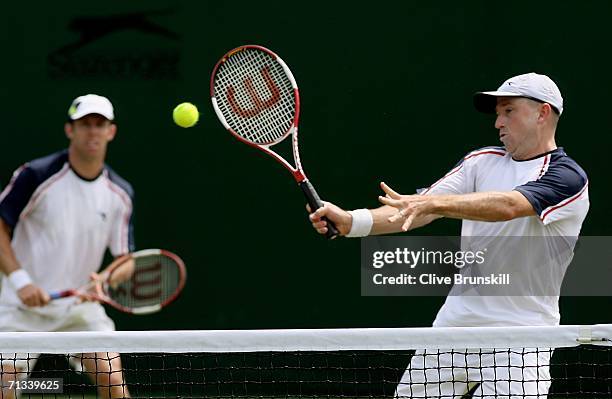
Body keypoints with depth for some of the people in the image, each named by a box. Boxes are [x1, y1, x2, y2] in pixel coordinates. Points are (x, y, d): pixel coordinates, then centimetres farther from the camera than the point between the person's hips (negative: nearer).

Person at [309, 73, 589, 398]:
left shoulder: (568, 178, -8)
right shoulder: (482, 161, 11)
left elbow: (507, 206, -26)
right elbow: (421, 211, 0)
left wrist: (433, 202, -38)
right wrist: (351, 221, -15)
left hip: (518, 340, -6)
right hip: (454, 323, 6)